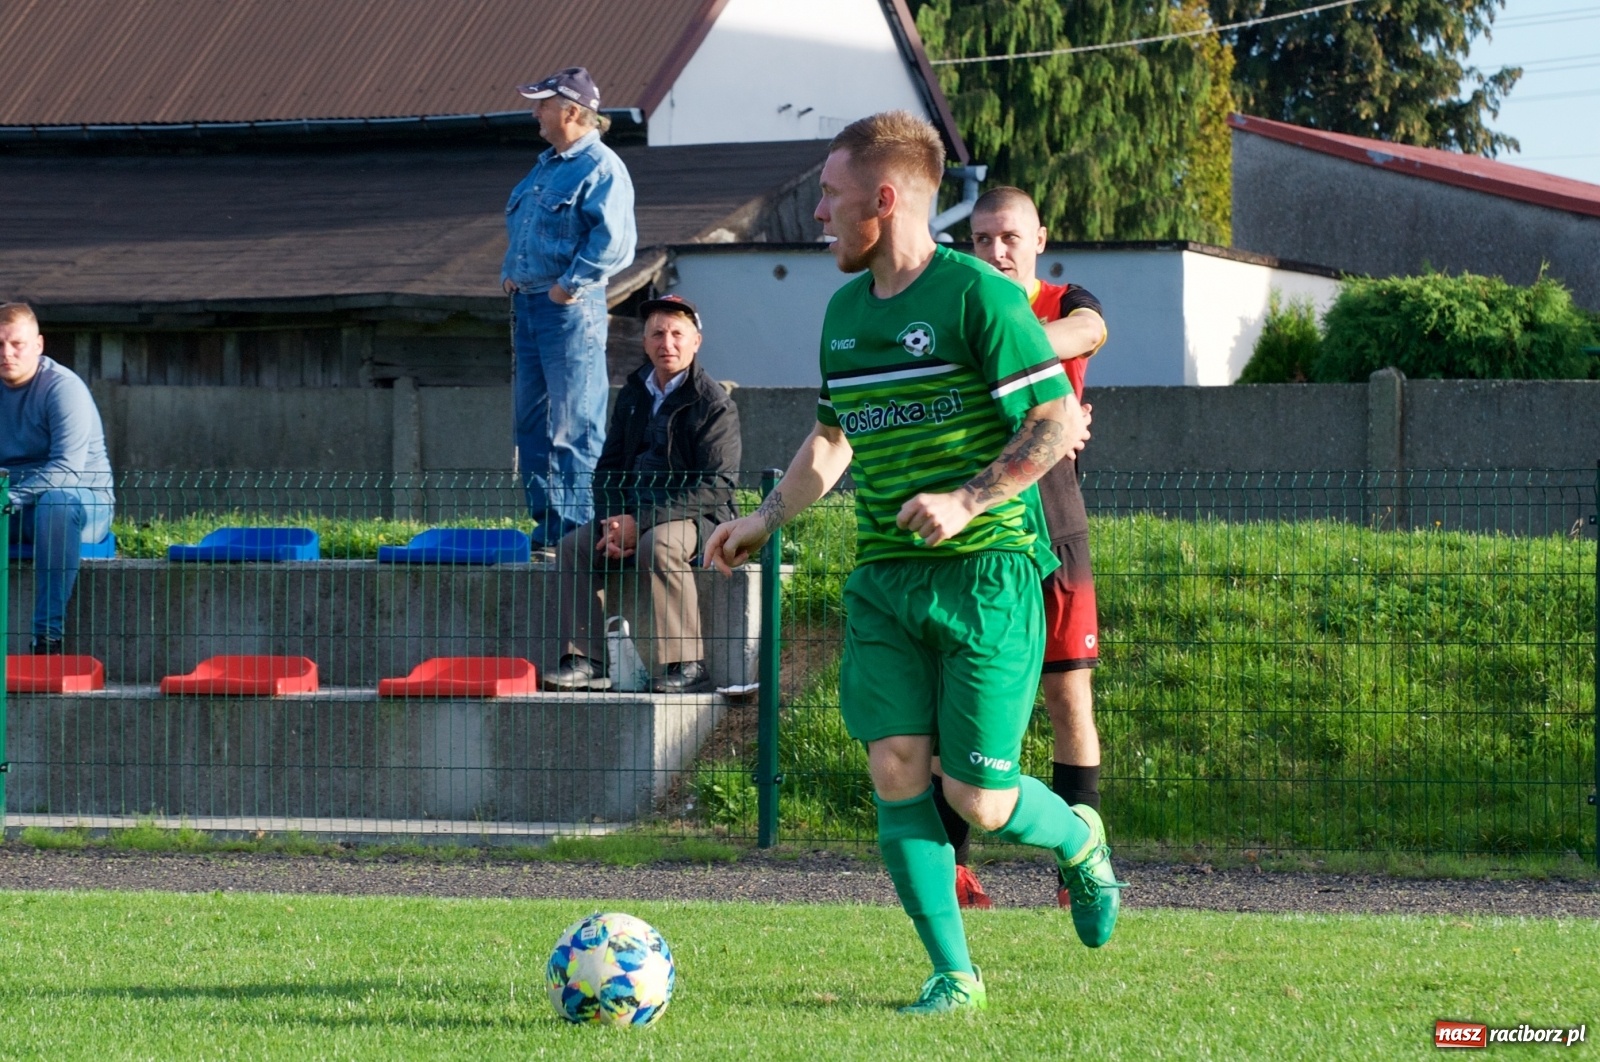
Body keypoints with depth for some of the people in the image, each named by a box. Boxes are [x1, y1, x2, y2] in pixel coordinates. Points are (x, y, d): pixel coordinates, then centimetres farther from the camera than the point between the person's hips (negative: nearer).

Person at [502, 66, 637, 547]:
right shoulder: (547, 165, 19)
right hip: (529, 304, 10)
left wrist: (569, 285, -19)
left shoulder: (601, 168, -11)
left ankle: (576, 526, -7)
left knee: (573, 423, -8)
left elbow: (614, 241, -21)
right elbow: (520, 229, 29)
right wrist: (511, 273, 13)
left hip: (571, 308, -10)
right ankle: (546, 519, 18)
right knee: (531, 419, 11)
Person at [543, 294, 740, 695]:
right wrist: (611, 524, -8)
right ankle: (584, 660, -15)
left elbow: (716, 487, -17)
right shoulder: (633, 395, 12)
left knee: (658, 546, -37)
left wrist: (642, 522, -23)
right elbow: (609, 467, 14)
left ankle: (686, 665, -33)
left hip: (698, 519, -6)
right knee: (574, 547, -15)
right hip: (633, 515, 6)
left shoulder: (714, 403, -9)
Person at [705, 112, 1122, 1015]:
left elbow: (1059, 419, -13)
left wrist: (967, 502, -21)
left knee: (978, 799, -7)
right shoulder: (845, 312, 14)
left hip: (986, 574, -7)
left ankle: (1077, 840, 27)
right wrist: (768, 519, 18)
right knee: (897, 771, -6)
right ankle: (954, 974, 3)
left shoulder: (978, 297, -10)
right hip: (885, 578, 7)